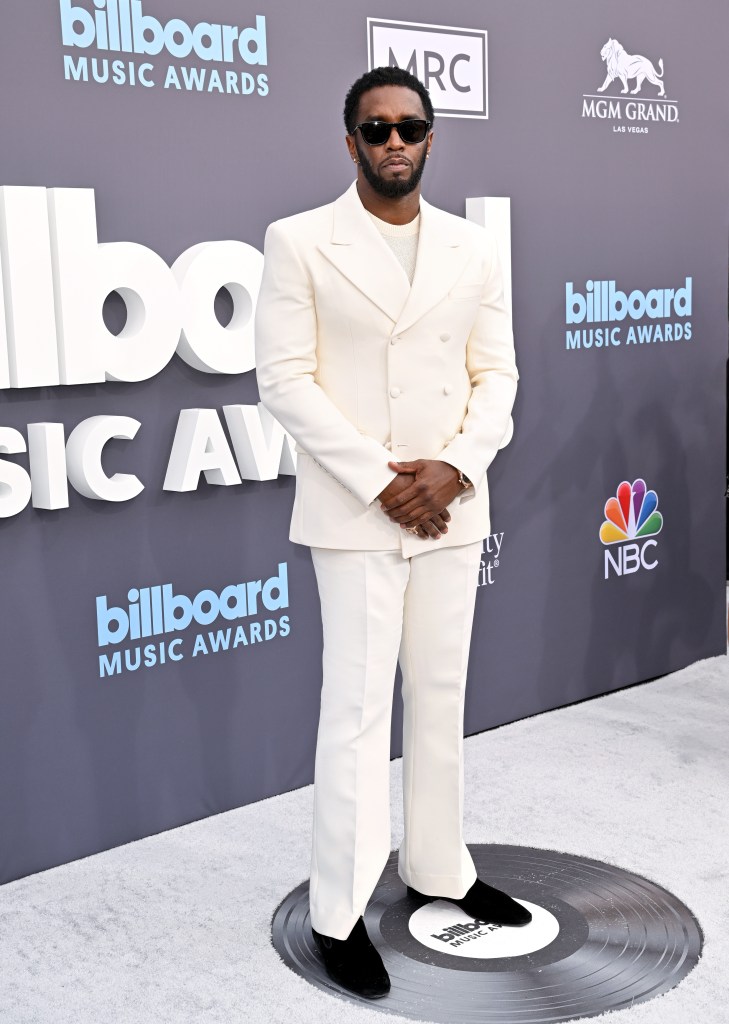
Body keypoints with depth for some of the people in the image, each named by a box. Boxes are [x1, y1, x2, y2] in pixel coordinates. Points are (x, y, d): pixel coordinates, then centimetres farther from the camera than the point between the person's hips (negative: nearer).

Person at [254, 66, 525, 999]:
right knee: (357, 707, -2)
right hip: (354, 512, -4)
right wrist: (381, 482, -15)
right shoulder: (299, 242, -3)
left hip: (452, 507, 4)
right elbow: (283, 378, -9)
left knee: (441, 697, 13)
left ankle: (439, 869, 30)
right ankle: (339, 915, 10)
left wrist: (454, 468, -11)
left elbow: (496, 374, 7)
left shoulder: (474, 248, 8)